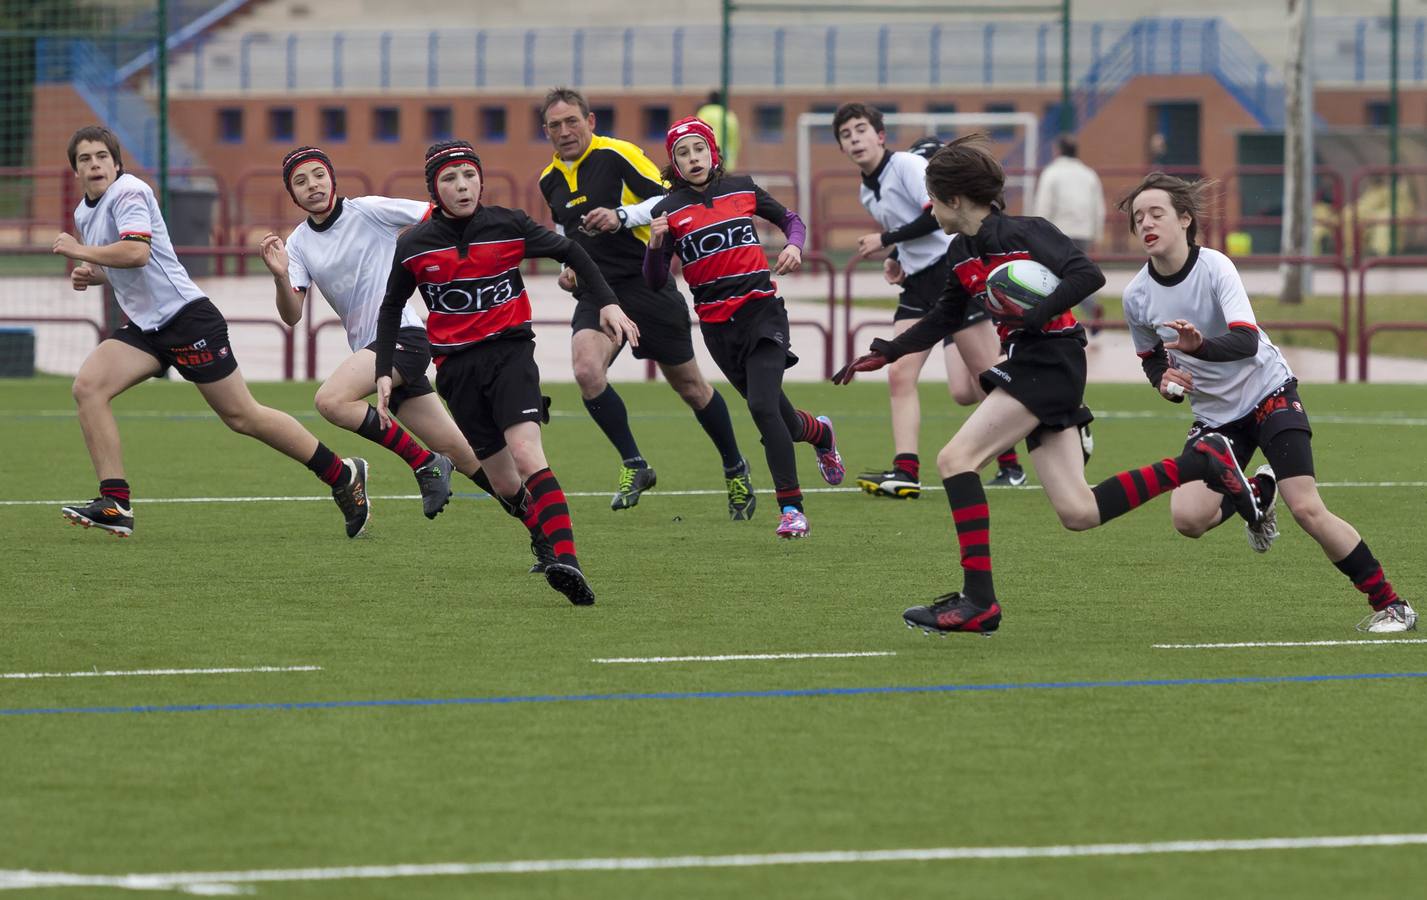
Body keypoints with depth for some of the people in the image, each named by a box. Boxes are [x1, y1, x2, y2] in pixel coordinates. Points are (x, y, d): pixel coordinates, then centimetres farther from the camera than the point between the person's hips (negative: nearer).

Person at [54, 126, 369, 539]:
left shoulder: (128, 192, -13)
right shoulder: (84, 213, 15)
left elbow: (136, 253, -29)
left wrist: (81, 252, -18)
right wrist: (88, 275, 9)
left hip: (186, 317, -9)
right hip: (145, 327, 9)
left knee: (241, 416, -3)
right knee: (88, 387, -11)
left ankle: (341, 474, 10)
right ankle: (115, 504, -14)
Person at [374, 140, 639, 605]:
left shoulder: (508, 226, -3)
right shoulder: (414, 246, 1)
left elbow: (570, 252, 9)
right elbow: (391, 308, 15)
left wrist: (607, 302, 0)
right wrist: (384, 372, 9)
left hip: (510, 352, -3)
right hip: (457, 369, 3)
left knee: (526, 456, -24)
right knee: (505, 485, 1)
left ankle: (567, 563, -38)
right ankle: (549, 543, 25)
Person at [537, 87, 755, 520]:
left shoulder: (618, 155, -9)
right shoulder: (550, 179, 11)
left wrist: (621, 216, -25)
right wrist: (567, 265, 11)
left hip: (644, 284, -4)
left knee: (688, 383, 7)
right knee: (586, 371, -24)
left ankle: (735, 468, 27)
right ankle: (634, 465, -9)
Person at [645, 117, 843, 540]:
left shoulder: (742, 189, 3)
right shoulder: (669, 210, 1)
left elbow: (790, 220, 18)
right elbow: (656, 281, -1)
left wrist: (794, 245, -3)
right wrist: (656, 244, -20)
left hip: (761, 311, -2)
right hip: (717, 326, 2)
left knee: (762, 406, -19)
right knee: (777, 415, 9)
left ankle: (791, 508, -12)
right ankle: (821, 433, 45)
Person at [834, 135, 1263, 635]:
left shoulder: (1022, 233, -12)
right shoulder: (961, 254, 13)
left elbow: (1087, 275, -20)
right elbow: (943, 320, 26)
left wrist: (1035, 315, -27)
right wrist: (884, 354, 21)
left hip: (1051, 362, -9)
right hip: (1024, 365, 9)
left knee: (955, 459, -16)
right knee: (1078, 514, 3)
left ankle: (978, 600, -17)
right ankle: (1199, 464, 14)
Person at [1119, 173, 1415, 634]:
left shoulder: (1214, 266, -19)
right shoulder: (1137, 296, -6)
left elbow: (1245, 341, -31)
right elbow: (1152, 360, 12)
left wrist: (1199, 344, -50)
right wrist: (1165, 380, -11)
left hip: (1268, 392, -4)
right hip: (1214, 415, 4)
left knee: (1307, 509, -18)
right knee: (1187, 518, -16)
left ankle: (1391, 605, -7)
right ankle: (1257, 492, 17)